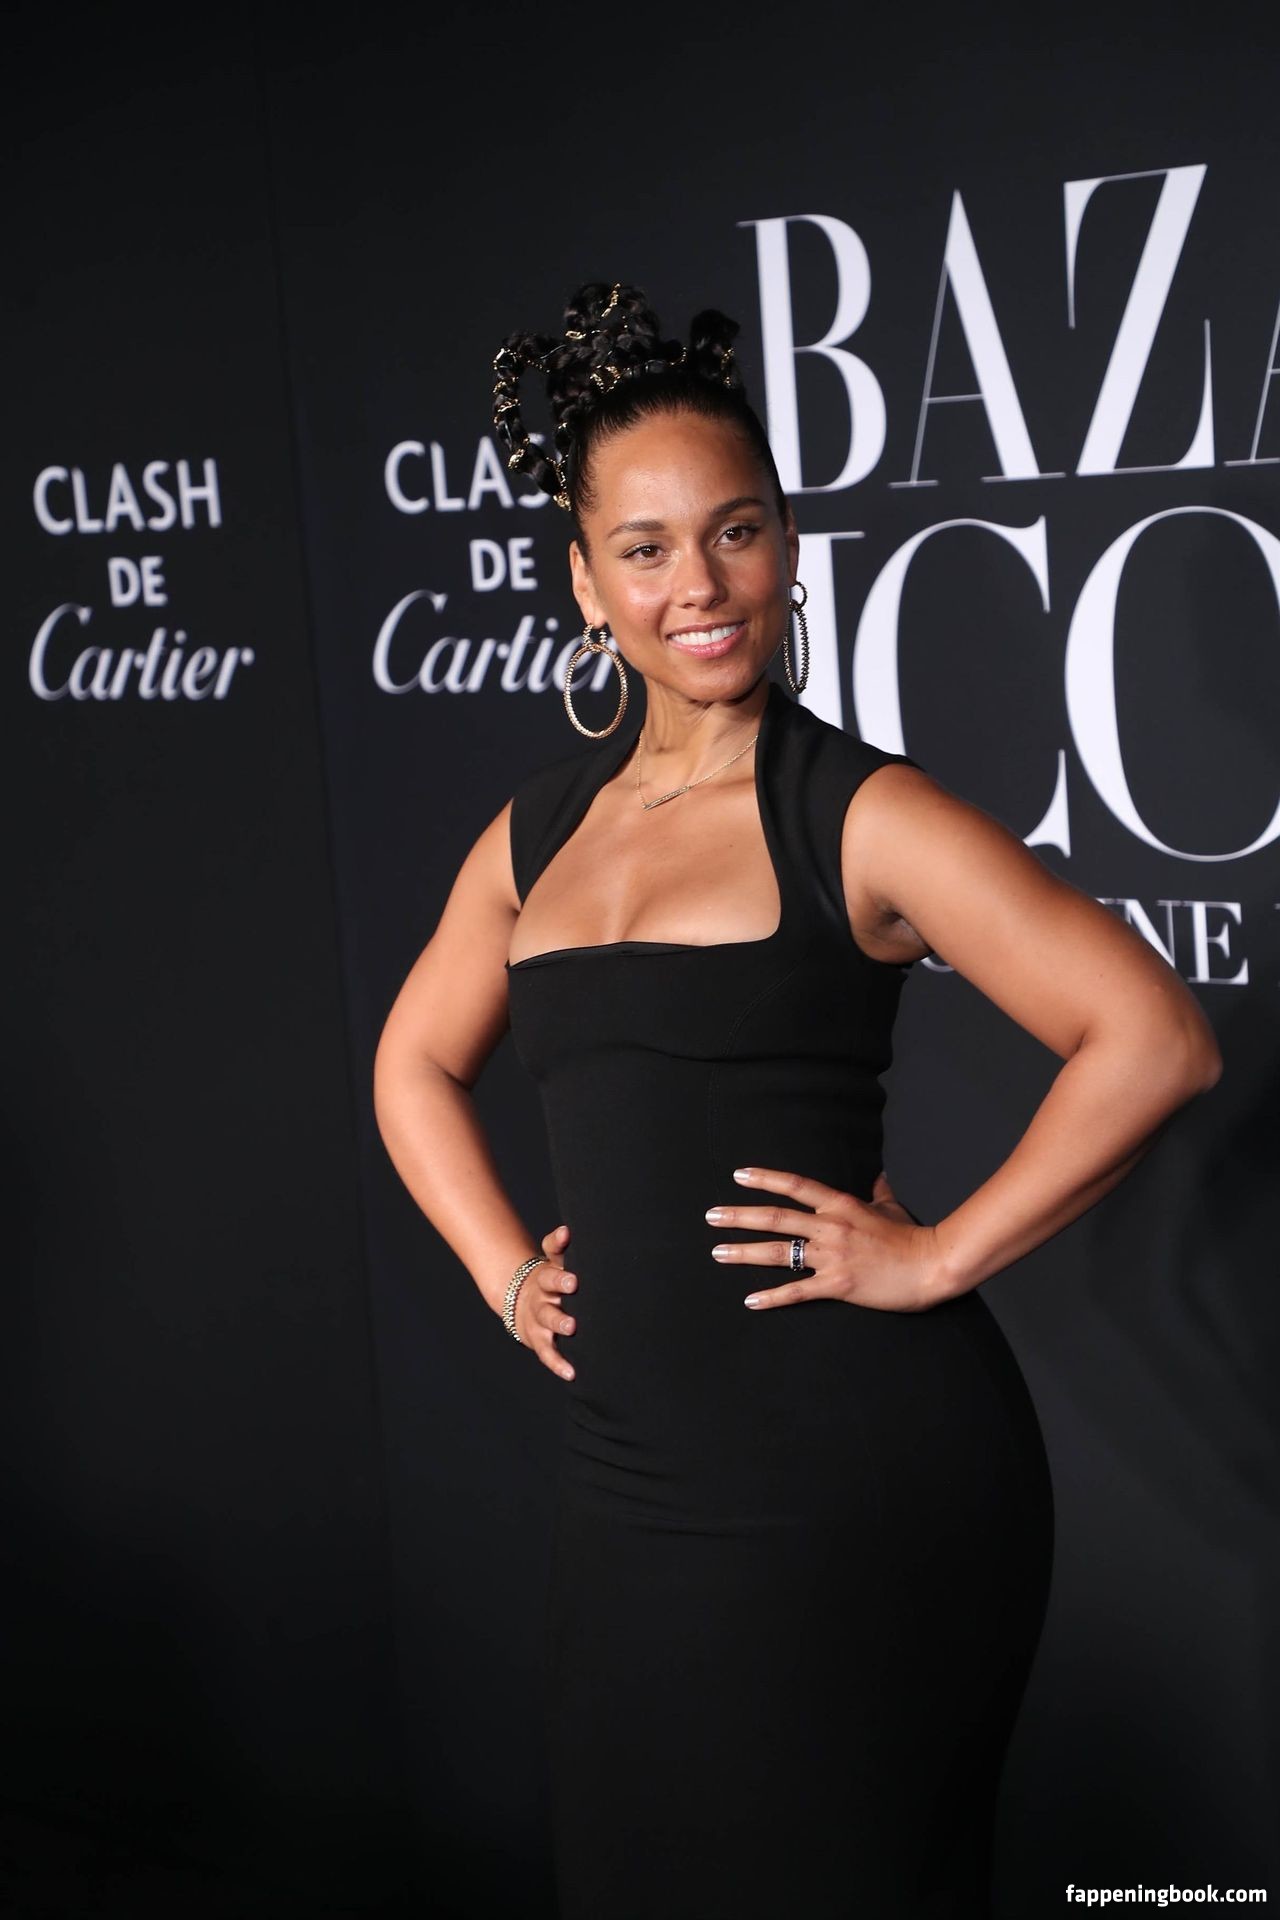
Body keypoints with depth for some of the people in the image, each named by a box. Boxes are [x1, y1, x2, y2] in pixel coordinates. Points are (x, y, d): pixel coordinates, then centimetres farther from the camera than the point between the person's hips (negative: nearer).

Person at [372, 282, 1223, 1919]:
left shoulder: (858, 815, -8)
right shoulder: (542, 827, 10)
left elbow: (1153, 1037, -15)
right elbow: (417, 1065, 25)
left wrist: (938, 1257, -14)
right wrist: (503, 1272, 12)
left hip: (857, 1475, -6)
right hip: (631, 1481, 6)